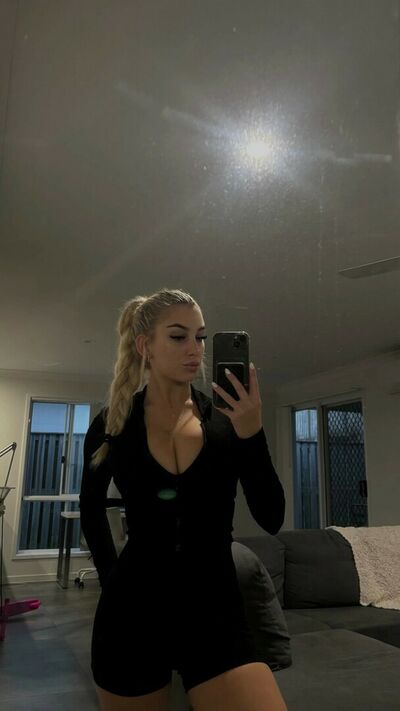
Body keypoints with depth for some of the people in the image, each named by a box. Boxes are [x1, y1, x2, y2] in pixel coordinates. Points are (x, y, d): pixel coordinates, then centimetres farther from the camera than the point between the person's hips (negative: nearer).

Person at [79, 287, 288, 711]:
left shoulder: (226, 419, -5)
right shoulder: (112, 423, -4)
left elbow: (271, 520, -10)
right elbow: (91, 509, 13)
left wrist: (251, 433, -21)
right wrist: (111, 579, 12)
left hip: (215, 609, 0)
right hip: (133, 610, 1)